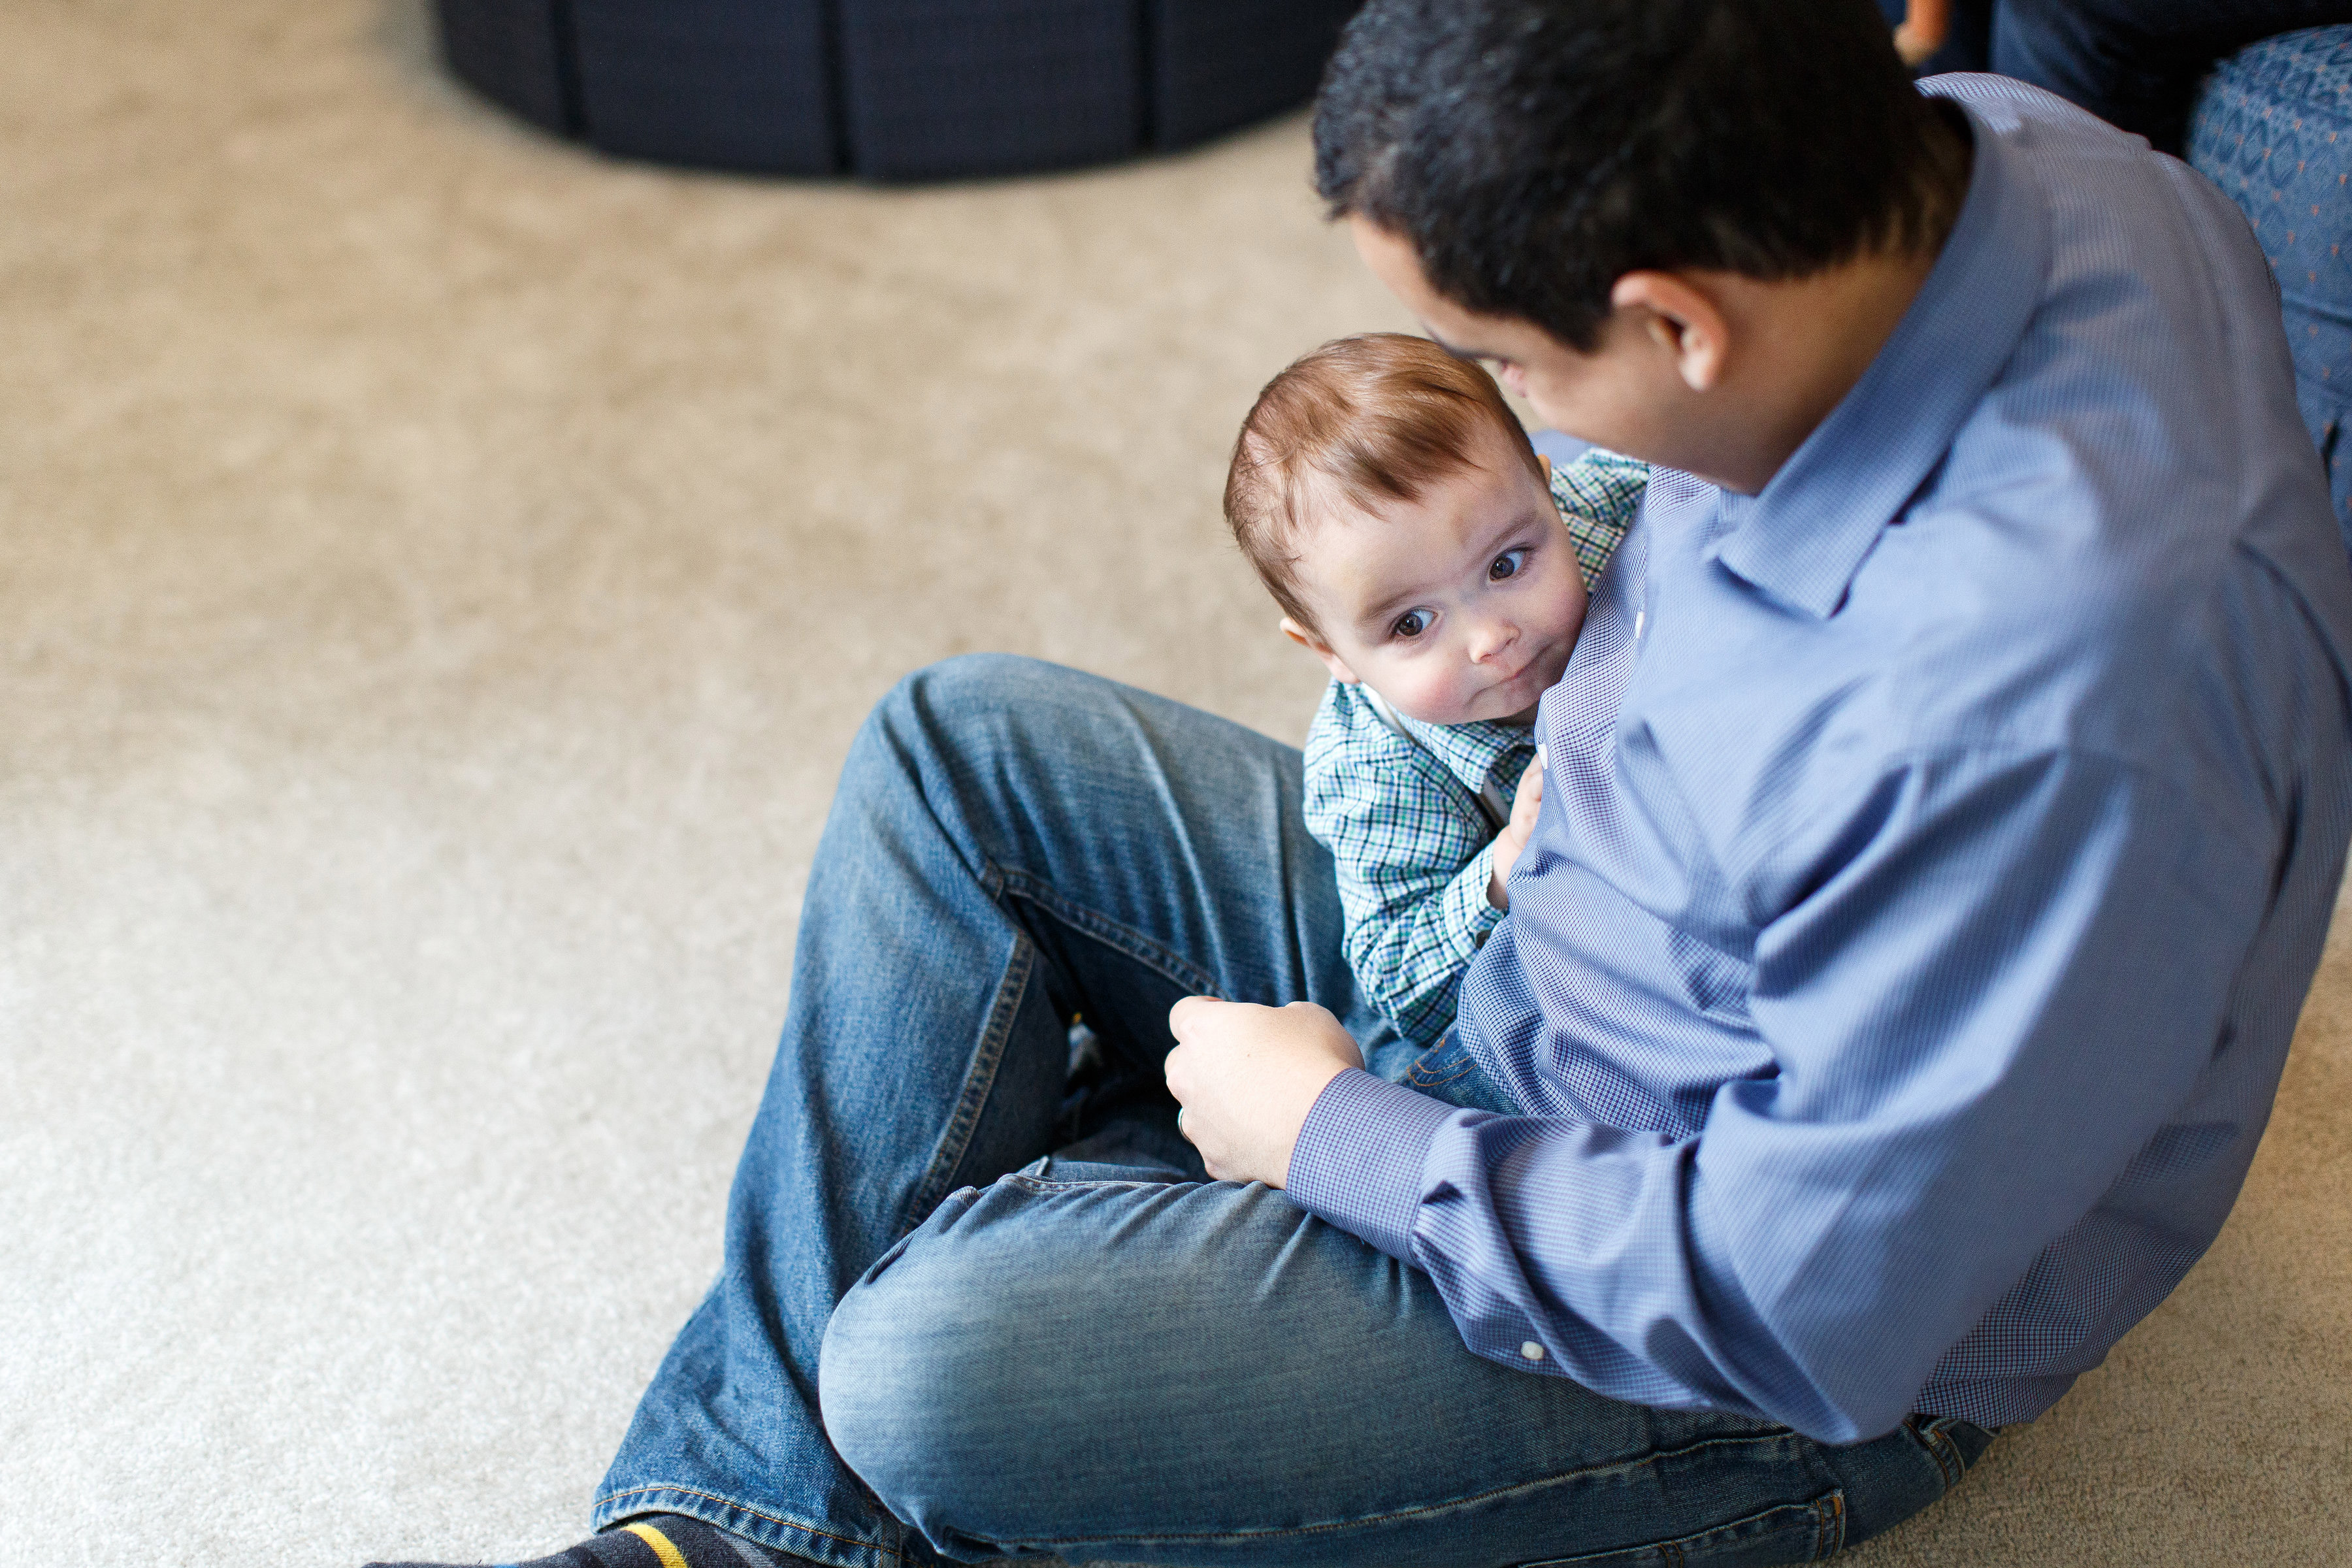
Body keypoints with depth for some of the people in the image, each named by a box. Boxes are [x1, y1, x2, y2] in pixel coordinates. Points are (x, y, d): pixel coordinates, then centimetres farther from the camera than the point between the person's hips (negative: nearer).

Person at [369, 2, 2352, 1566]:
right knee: (961, 747, 3)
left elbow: (1803, 1308, -28)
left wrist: (1337, 1129, -17)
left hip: (1792, 1358, -8)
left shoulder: (2060, 695, -39)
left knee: (936, 1380, -24)